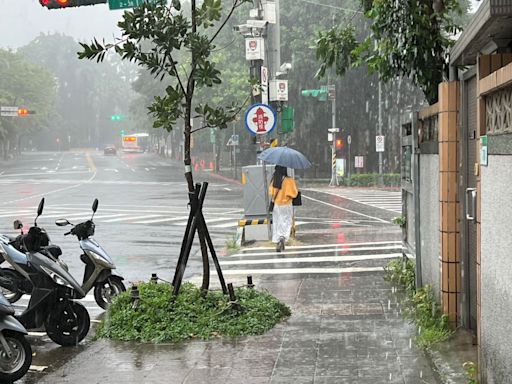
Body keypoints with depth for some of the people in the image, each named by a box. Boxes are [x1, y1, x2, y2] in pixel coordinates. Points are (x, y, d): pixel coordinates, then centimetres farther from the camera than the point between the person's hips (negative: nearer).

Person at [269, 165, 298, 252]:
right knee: (286, 223, 6)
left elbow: (270, 192, 2)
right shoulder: (289, 181, -15)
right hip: (286, 206, -3)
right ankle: (283, 238, -18)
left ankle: (277, 244, 14)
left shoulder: (274, 180, -7)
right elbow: (294, 193, -12)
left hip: (276, 205, 3)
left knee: (277, 224, 13)